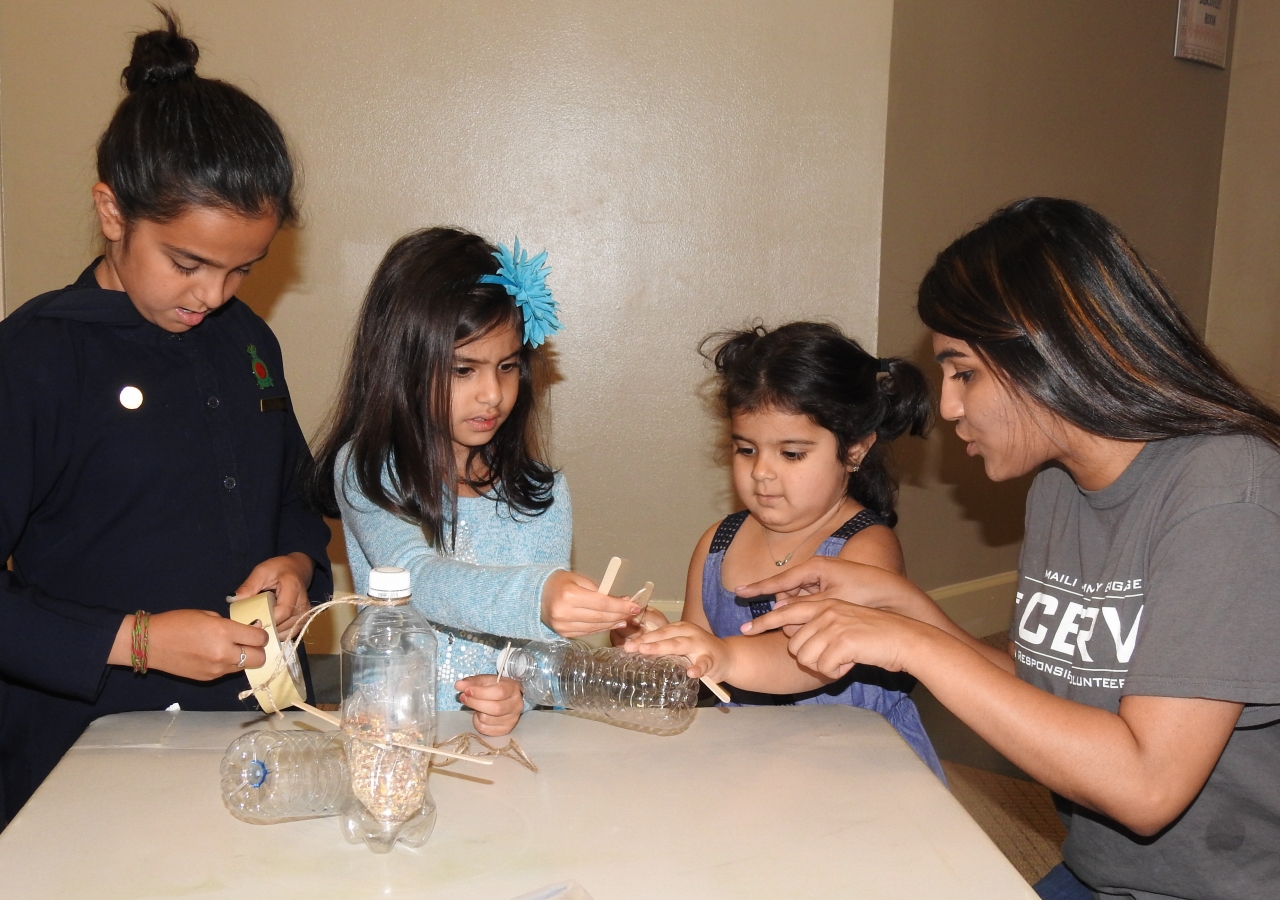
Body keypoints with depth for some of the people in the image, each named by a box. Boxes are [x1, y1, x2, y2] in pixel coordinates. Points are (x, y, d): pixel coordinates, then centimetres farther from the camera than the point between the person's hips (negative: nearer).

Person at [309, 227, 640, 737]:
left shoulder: (542, 493, 5)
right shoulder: (363, 472, -4)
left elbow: (549, 639, 5)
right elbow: (418, 578, -21)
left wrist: (521, 691, -17)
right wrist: (535, 596, -38)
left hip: (512, 734, 2)